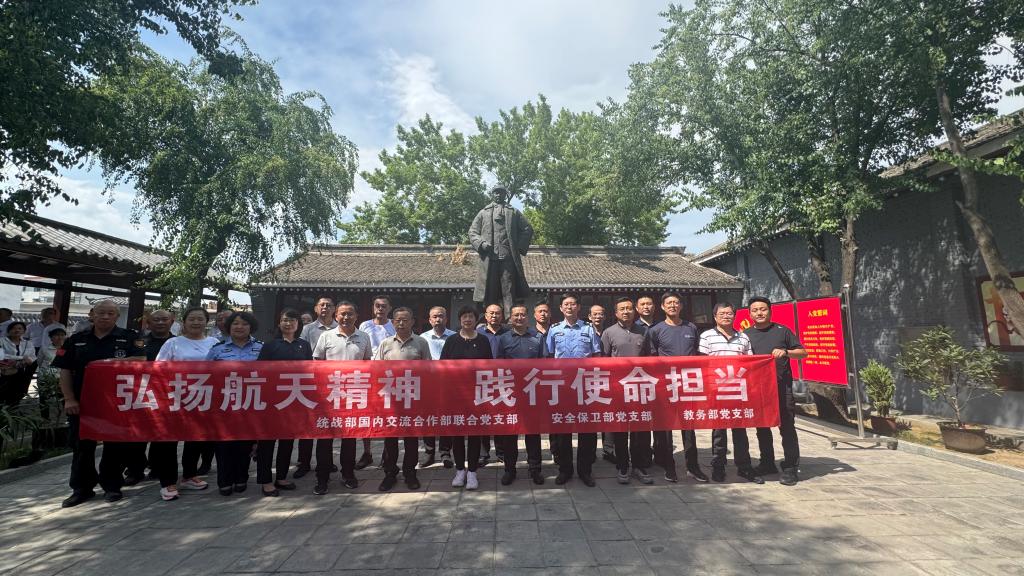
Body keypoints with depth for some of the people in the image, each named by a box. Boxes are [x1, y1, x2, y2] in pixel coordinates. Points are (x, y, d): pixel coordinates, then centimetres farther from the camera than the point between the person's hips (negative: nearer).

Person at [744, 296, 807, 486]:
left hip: (782, 386, -3)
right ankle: (767, 463, 23)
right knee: (762, 427, 10)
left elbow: (803, 353, 5)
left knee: (787, 427, -2)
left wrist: (785, 352, -13)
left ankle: (790, 468, 6)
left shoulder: (782, 331, 5)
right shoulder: (745, 335, 11)